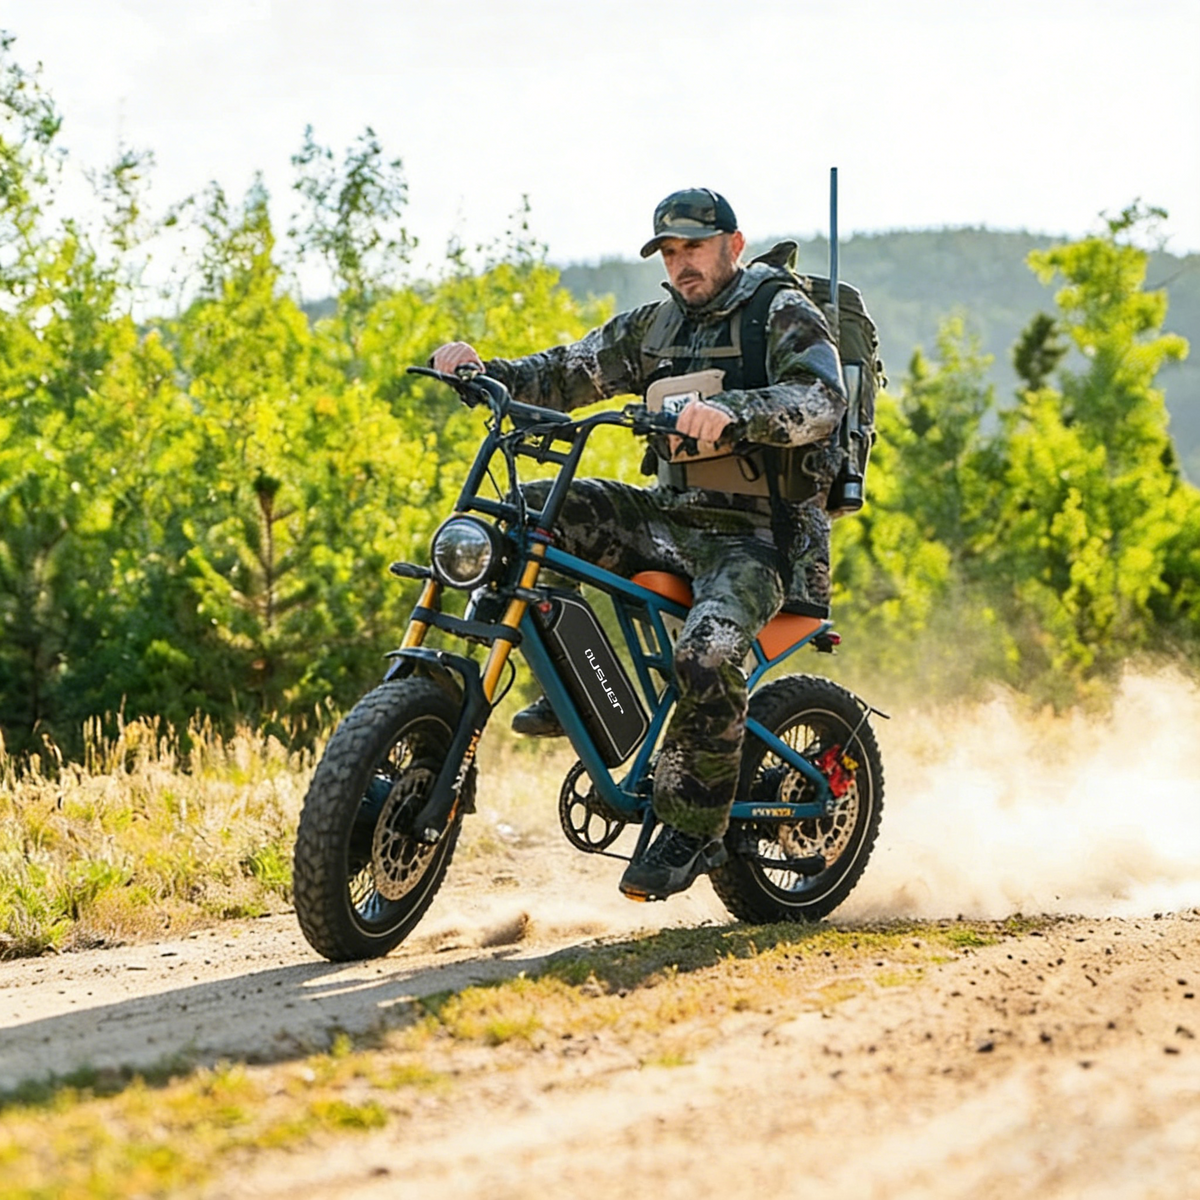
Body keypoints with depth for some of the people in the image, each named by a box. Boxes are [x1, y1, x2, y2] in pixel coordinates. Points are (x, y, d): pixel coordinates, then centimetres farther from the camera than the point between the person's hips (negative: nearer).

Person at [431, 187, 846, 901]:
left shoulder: (784, 314, -6)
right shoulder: (657, 326, 15)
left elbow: (821, 399, -24)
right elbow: (570, 374, 10)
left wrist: (730, 412, -43)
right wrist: (484, 371, -9)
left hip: (759, 535, -7)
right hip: (670, 518, 7)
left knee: (707, 654, -34)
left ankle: (694, 831, -17)